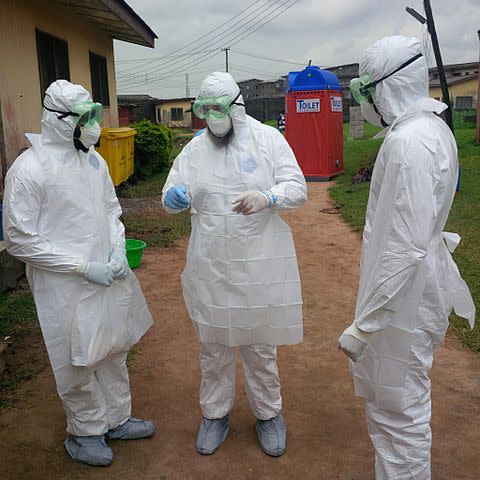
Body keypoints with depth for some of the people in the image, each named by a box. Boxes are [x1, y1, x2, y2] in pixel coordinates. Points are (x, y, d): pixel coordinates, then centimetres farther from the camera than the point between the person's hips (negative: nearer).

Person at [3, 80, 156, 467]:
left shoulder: (93, 159, 3)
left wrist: (118, 250, -4)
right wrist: (83, 267, -18)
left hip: (109, 276, 7)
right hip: (66, 288, -6)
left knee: (114, 351, 20)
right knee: (78, 365, 9)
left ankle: (116, 419, 41)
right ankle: (84, 433, 33)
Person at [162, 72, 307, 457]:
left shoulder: (268, 138, -3)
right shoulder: (194, 150, 6)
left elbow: (297, 188, -6)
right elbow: (172, 197, 7)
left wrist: (267, 197, -28)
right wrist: (174, 198, -18)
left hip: (260, 264, -2)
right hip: (210, 266, 3)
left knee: (260, 344, 12)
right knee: (213, 344, 15)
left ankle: (268, 413, 34)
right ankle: (215, 413, 36)